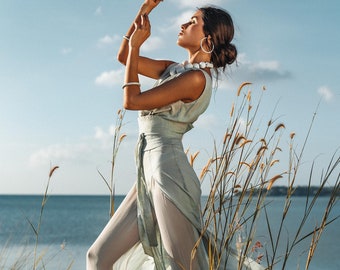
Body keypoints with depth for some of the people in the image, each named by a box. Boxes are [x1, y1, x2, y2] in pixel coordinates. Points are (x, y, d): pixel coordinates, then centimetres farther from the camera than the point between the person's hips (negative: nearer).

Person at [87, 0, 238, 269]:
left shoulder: (196, 78, -12)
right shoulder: (174, 69, 16)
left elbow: (131, 100, -12)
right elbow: (124, 56, 23)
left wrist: (136, 45, -4)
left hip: (168, 174, -10)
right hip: (149, 175, 10)